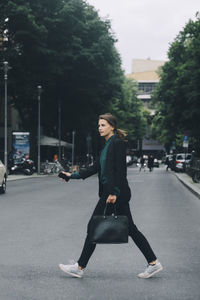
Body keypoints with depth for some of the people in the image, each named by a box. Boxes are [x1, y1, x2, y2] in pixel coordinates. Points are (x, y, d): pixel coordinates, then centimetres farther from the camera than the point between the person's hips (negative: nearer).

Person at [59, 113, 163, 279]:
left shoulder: (117, 143, -11)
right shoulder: (108, 145, 18)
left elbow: (120, 170, -18)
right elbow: (96, 167, 20)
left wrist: (114, 192, -23)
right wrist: (73, 175, 18)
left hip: (115, 193, -10)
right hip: (111, 192, 10)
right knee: (130, 228, 8)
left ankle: (80, 267, 6)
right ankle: (153, 263, 9)